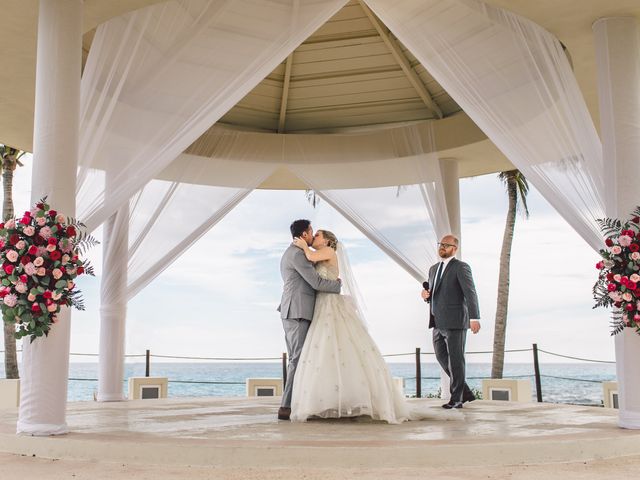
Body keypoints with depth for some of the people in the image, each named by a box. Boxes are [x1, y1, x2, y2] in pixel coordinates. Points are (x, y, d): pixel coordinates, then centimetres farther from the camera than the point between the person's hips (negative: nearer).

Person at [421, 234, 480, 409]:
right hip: (438, 323, 8)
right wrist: (425, 294, 2)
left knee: (455, 360, 0)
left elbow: (470, 293, -15)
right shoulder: (434, 269, 18)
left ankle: (456, 399, 11)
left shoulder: (461, 267, -6)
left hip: (455, 322, -8)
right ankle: (465, 392, 24)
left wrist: (474, 318, -25)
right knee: (442, 357, 11)